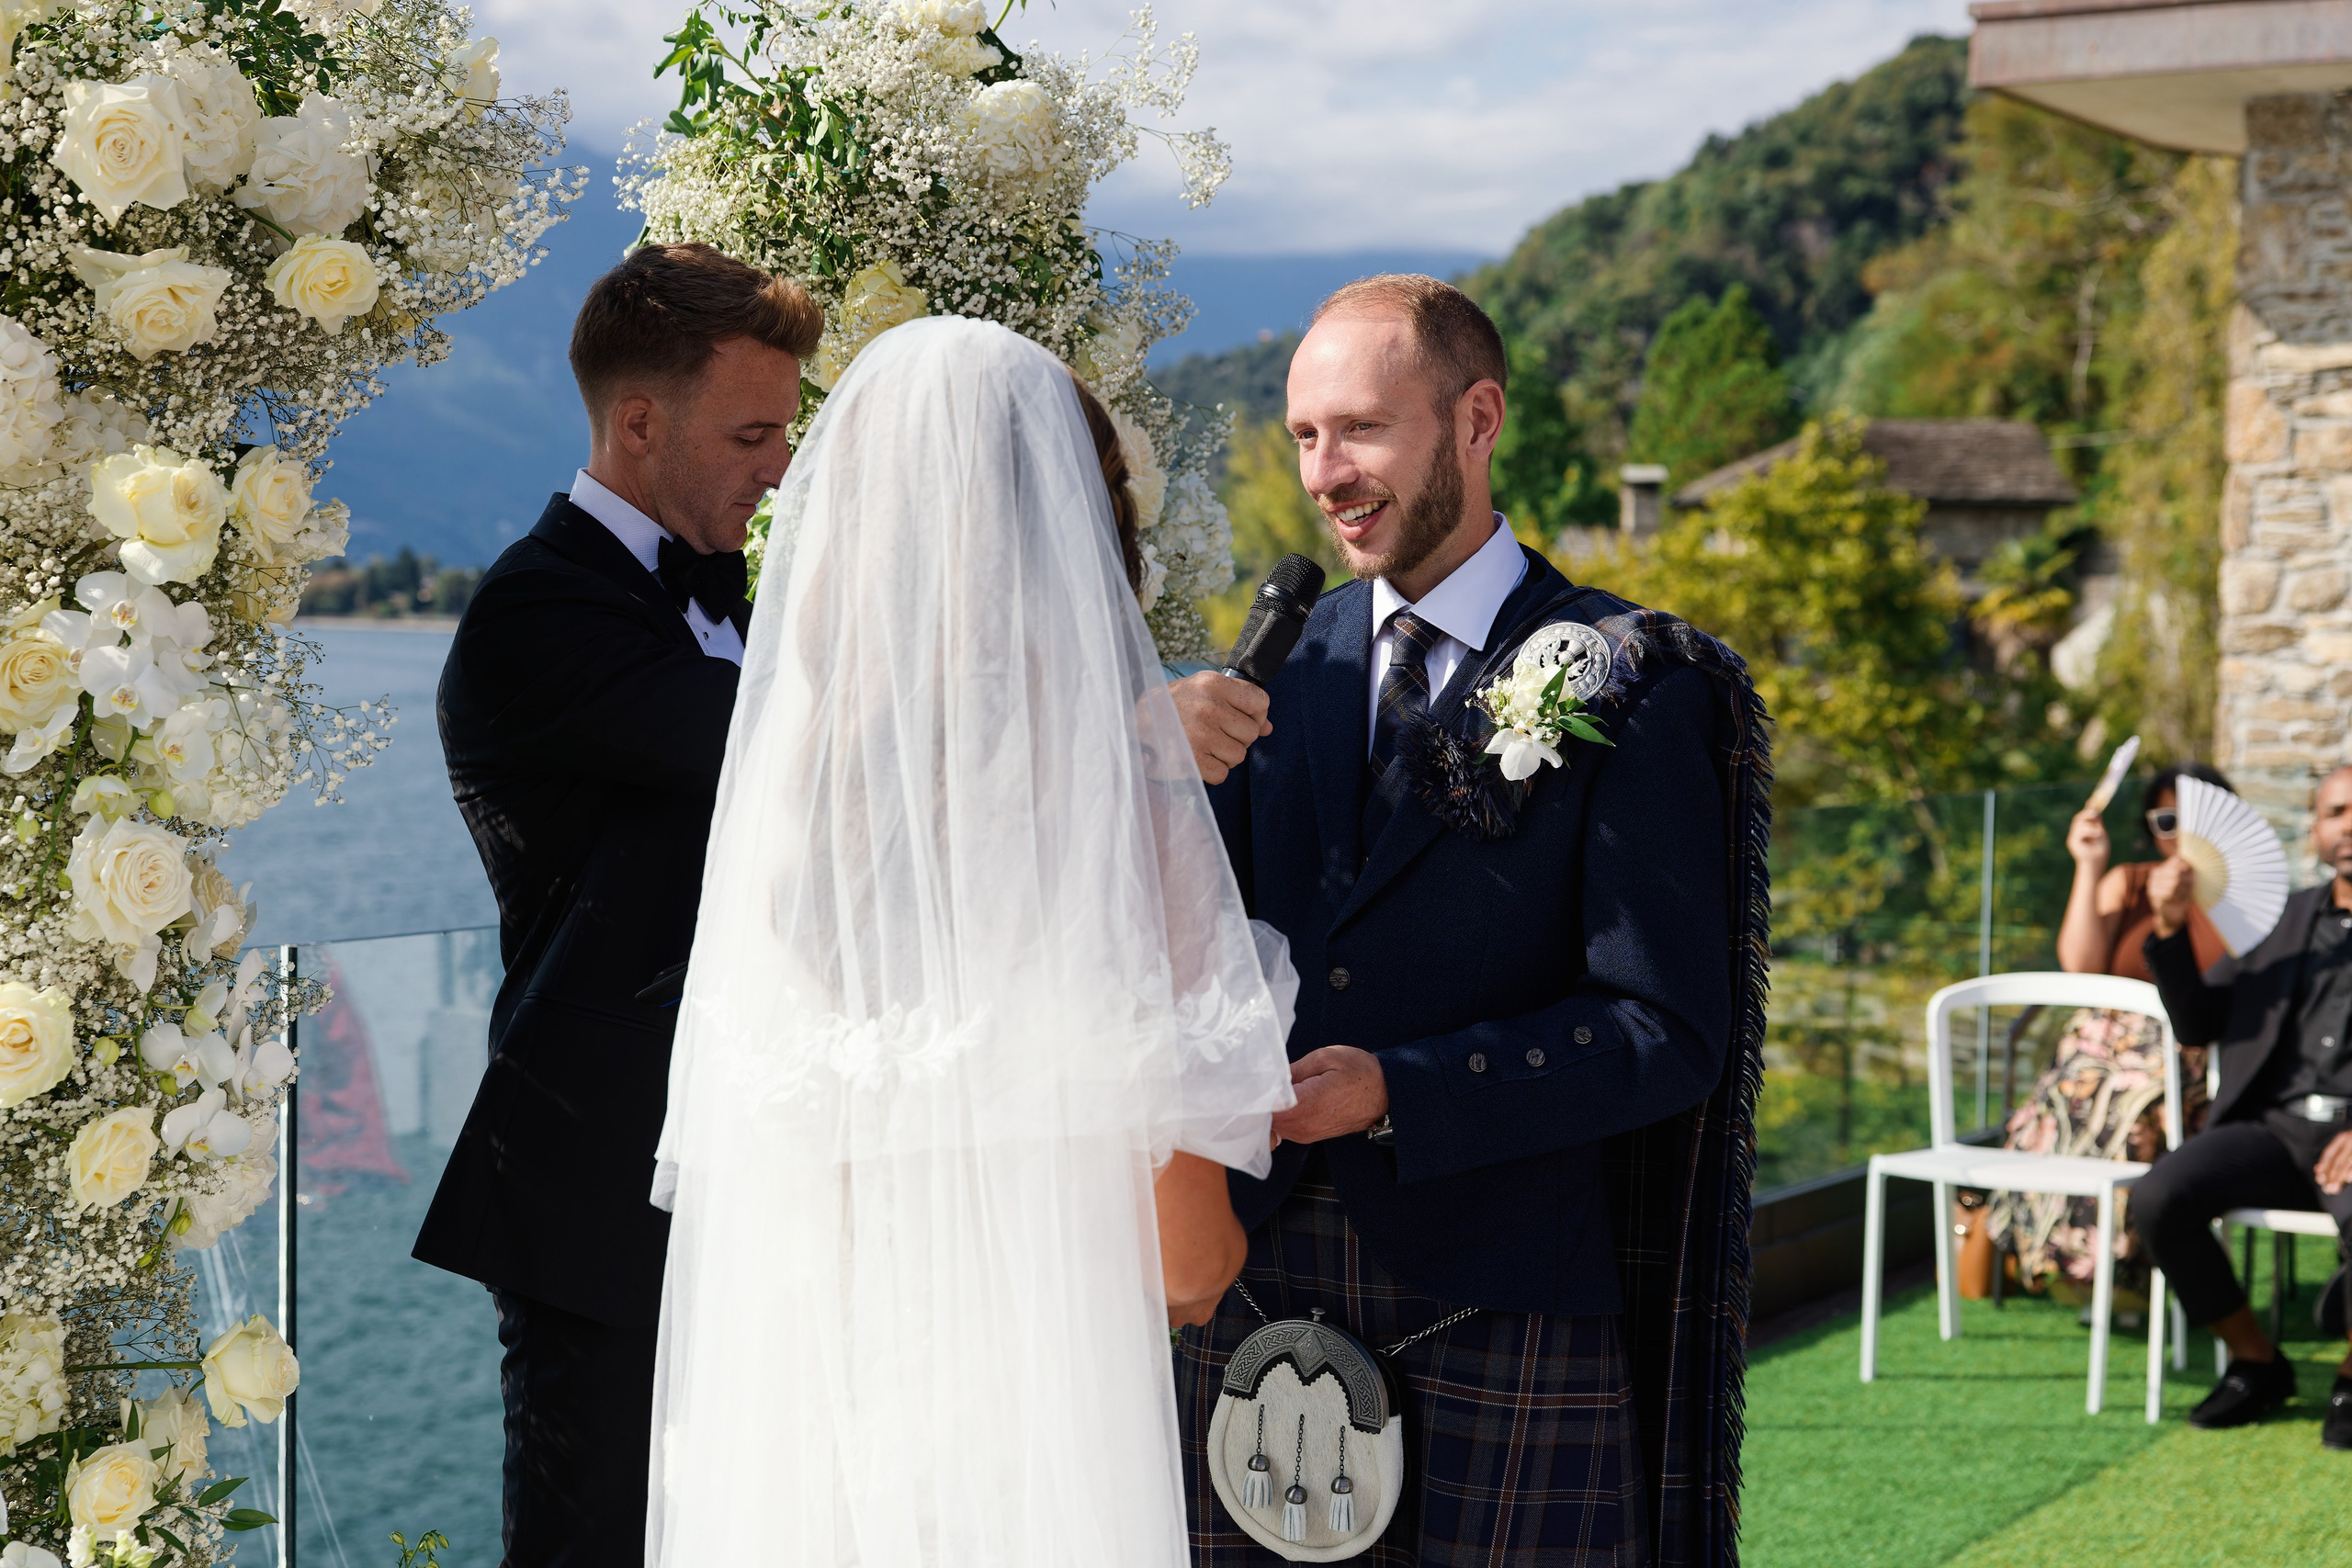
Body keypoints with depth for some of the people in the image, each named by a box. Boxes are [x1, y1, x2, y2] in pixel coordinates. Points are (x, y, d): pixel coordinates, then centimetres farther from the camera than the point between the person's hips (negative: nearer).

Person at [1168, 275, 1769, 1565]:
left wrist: (1397, 1092, -19)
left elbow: (1669, 1030, -11)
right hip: (1261, 1288, 4)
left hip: (1500, 1312, -4)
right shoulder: (1291, 658, 9)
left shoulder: (1630, 691, -6)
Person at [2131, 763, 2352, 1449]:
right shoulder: (2279, 919, 19)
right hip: (2275, 1128, 4)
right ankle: (2255, 1363, -1)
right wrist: (2172, 929, -2)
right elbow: (2198, 1025, 15)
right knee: (2157, 1199, -24)